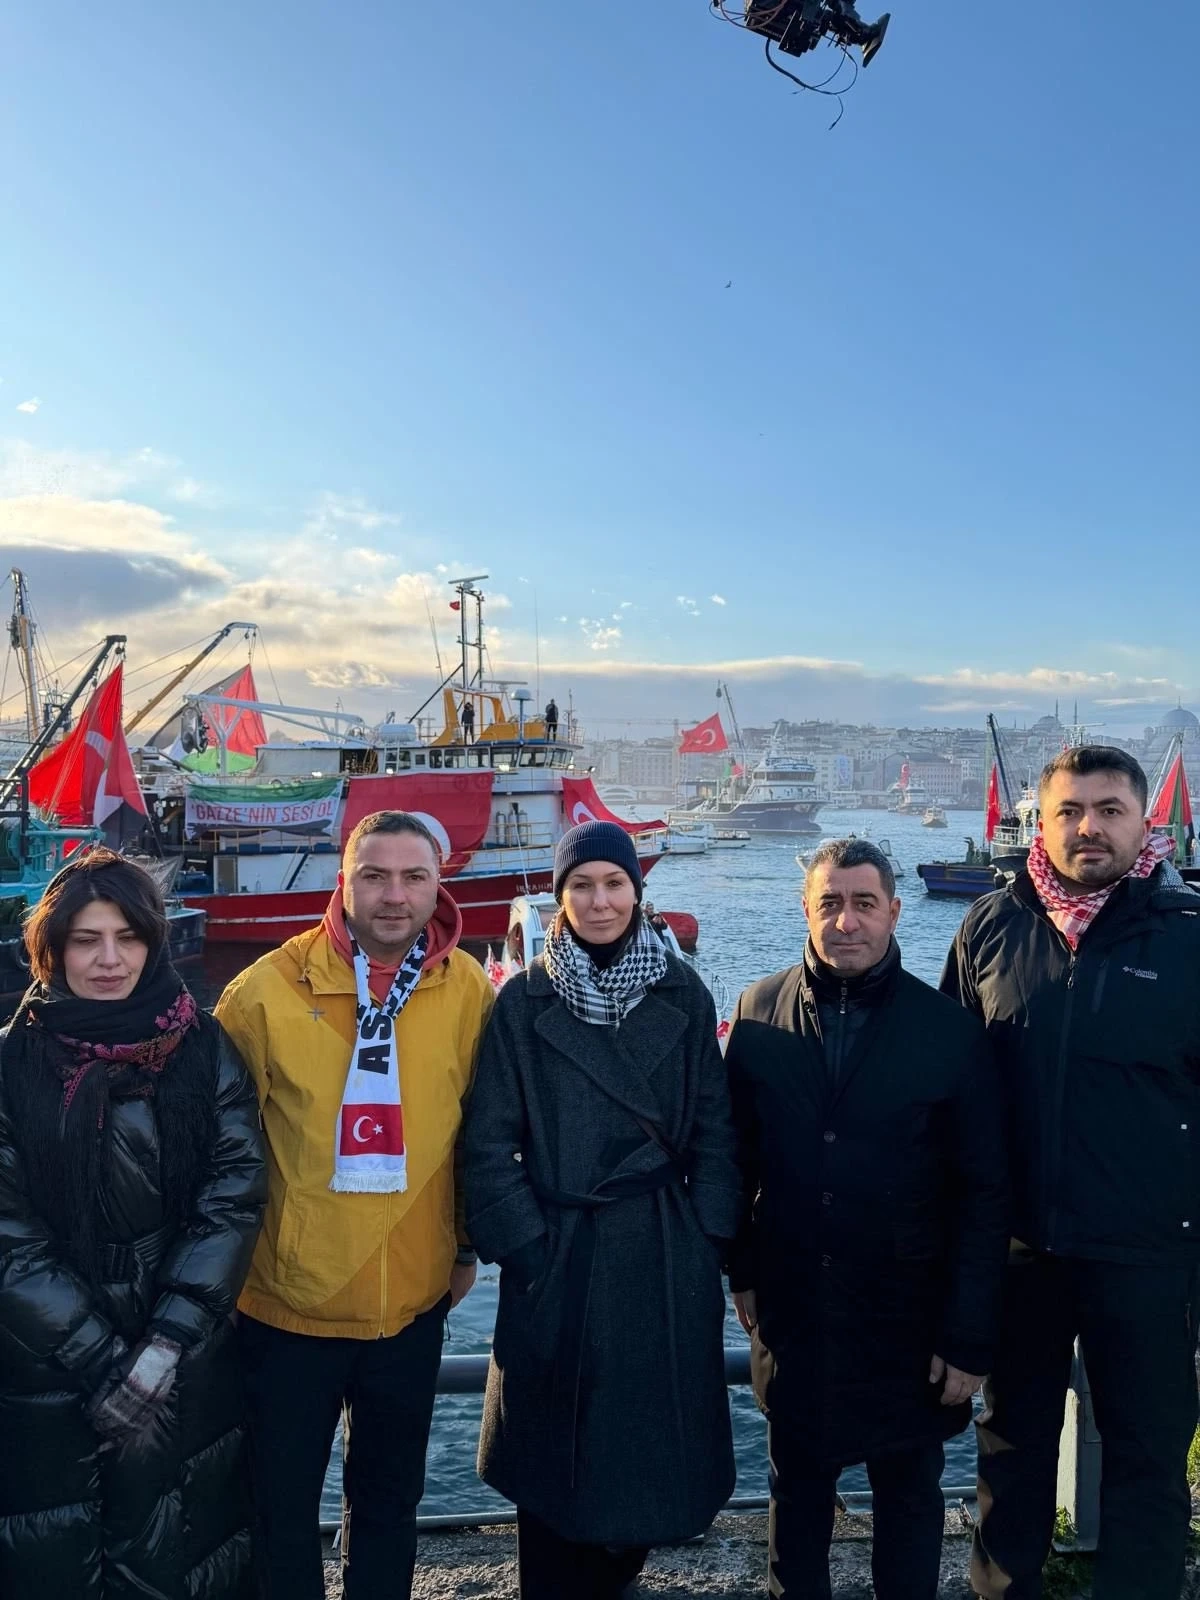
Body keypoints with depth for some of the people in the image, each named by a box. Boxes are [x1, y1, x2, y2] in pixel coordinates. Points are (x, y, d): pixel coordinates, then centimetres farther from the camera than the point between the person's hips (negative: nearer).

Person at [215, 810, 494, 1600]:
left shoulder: (468, 991, -7)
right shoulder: (269, 989, -13)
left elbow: (479, 1126, 4)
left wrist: (466, 1242, 10)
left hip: (414, 1303, 2)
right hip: (288, 1301, -2)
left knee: (390, 1501, 21)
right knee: (283, 1505, 16)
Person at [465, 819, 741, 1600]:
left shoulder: (684, 995, 1)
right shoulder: (525, 1001, -3)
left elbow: (713, 1130, 3)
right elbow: (491, 1142, -3)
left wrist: (707, 1239, -2)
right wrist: (526, 1246, -8)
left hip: (665, 1254, 2)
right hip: (558, 1254, -1)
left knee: (655, 1440, 12)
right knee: (554, 1449, 9)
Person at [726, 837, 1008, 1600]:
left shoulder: (951, 1030, -12)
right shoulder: (760, 1011, -4)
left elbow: (984, 1195, -9)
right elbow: (735, 1152, 2)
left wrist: (970, 1338, -9)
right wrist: (741, 1270, 3)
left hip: (906, 1318, -2)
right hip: (789, 1309, 2)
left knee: (909, 1491, 17)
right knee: (798, 1486, 20)